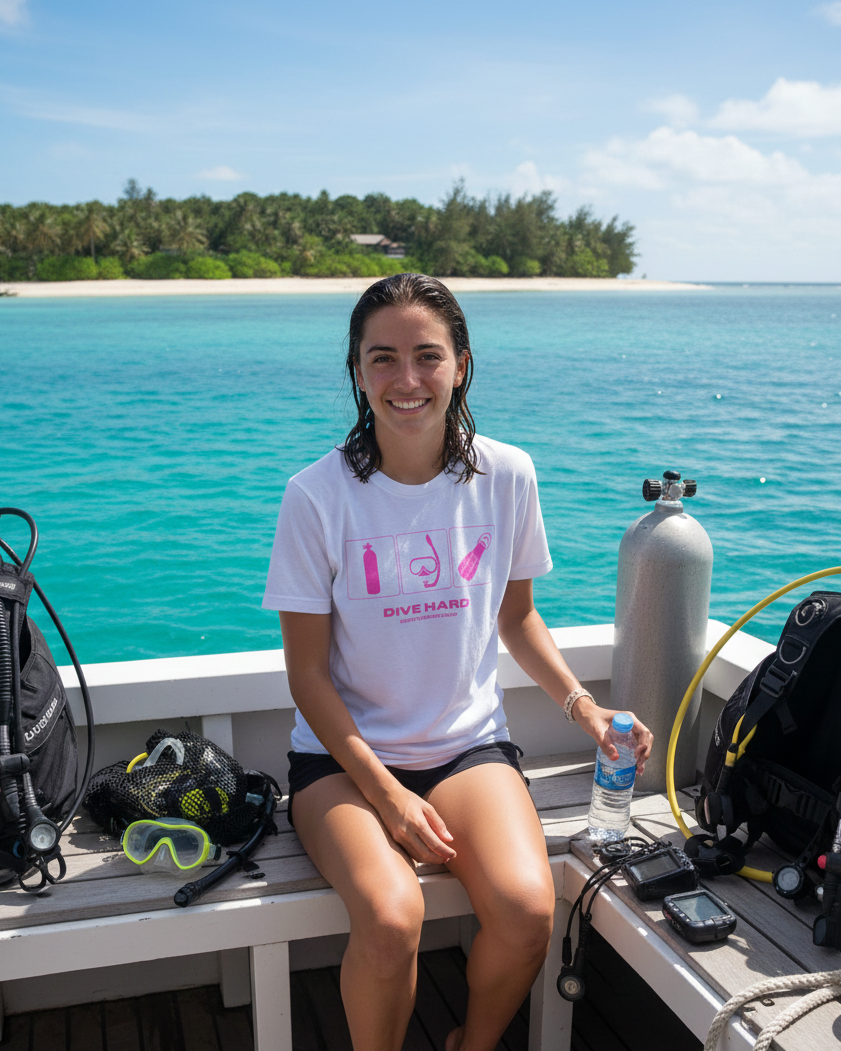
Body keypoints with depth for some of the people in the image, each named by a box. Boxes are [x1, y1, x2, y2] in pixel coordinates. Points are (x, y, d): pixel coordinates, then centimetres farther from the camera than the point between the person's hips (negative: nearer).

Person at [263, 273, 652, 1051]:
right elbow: (308, 672, -6)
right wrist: (385, 791, -15)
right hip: (345, 753, -2)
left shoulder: (506, 477, -3)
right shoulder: (318, 497, -11)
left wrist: (582, 705, -2)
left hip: (469, 744, 2)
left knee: (528, 911, -22)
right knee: (392, 918, -29)